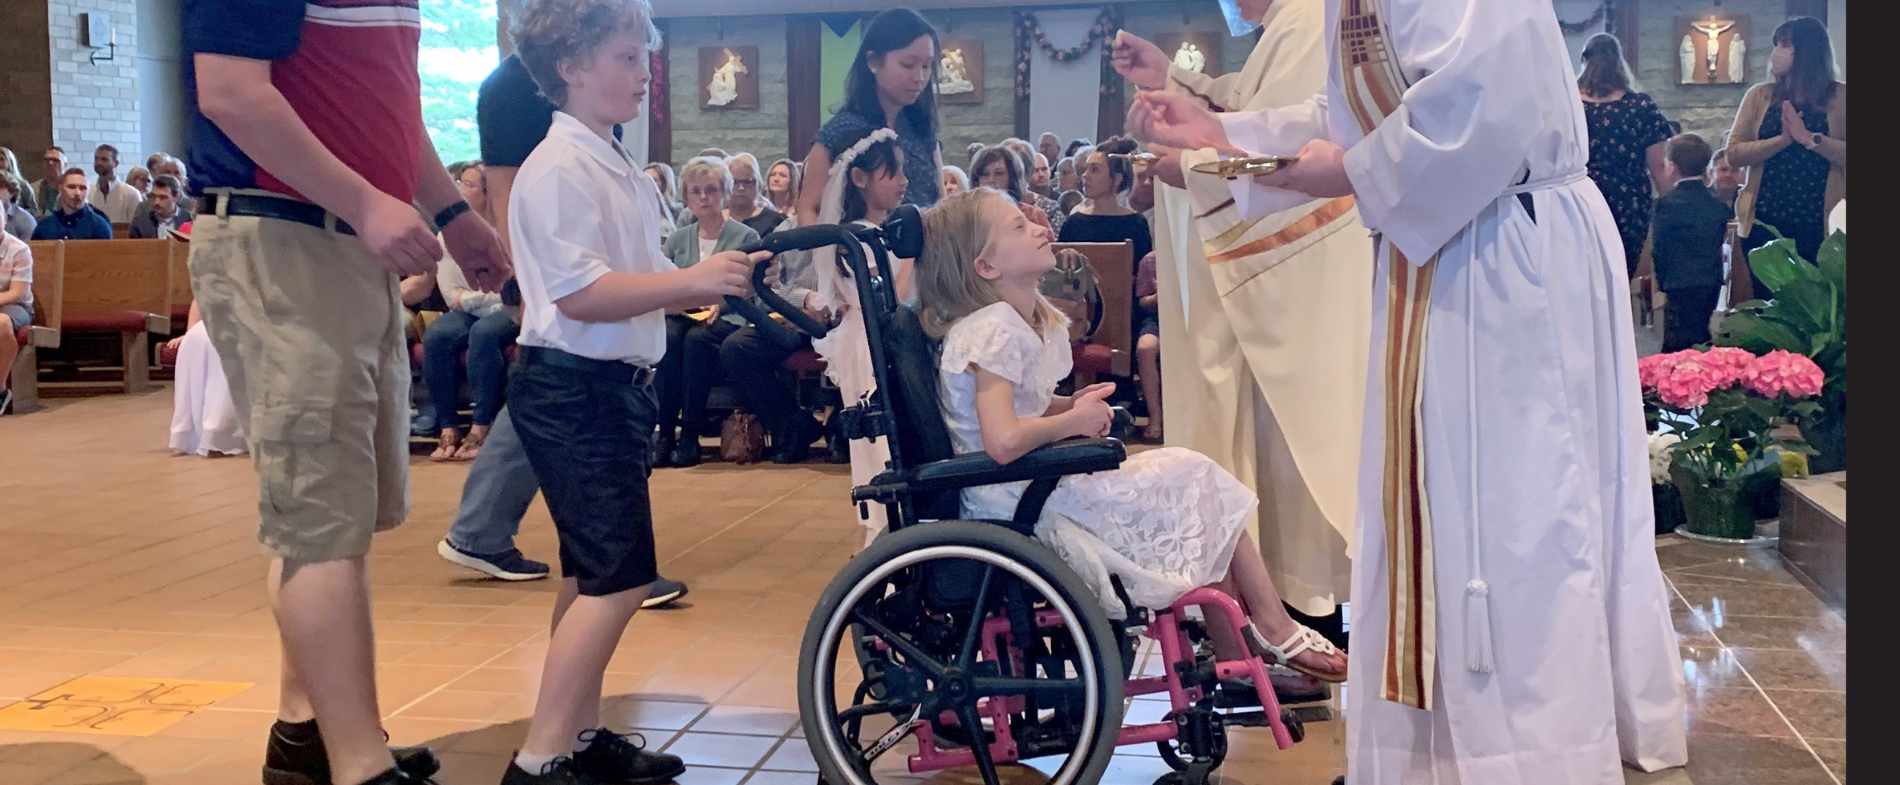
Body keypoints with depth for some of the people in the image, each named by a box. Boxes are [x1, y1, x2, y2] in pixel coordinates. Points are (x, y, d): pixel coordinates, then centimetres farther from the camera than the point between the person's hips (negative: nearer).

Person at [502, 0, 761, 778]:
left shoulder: (622, 171, 14)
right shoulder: (559, 169, -16)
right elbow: (581, 294, -24)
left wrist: (719, 282, 4)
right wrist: (692, 280, -25)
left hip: (614, 385, 10)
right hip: (570, 389, -10)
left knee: (594, 573, 15)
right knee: (620, 575, -12)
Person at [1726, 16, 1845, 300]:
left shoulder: (1840, 96, 2)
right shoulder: (1760, 95, 9)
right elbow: (1734, 154, -1)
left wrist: (1810, 138, -18)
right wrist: (1782, 140, -13)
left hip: (1819, 224, -2)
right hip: (1764, 223, 2)